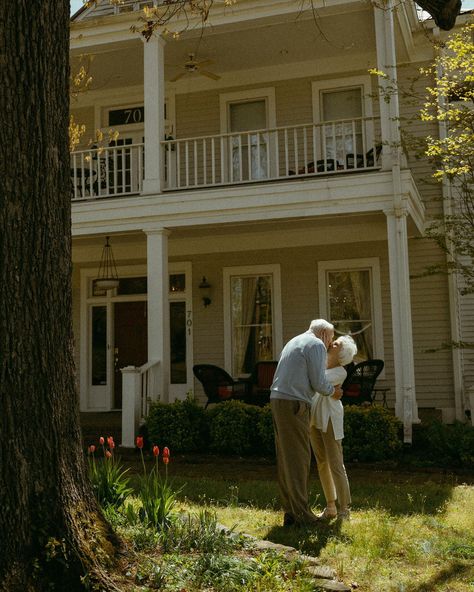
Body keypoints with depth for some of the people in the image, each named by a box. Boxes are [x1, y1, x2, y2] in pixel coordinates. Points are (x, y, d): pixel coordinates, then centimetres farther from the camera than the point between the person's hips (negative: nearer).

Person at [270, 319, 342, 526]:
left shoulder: (294, 342, 24)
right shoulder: (316, 345, -4)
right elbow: (318, 383, -10)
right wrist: (333, 391, 10)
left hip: (278, 400, 9)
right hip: (294, 404, -9)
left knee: (286, 458, 10)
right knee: (298, 458, -5)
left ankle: (290, 512, 14)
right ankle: (301, 515, -2)